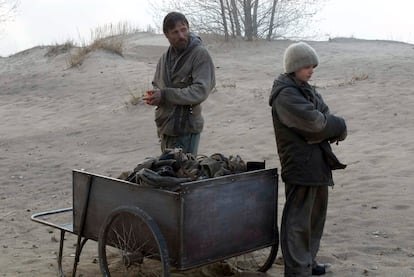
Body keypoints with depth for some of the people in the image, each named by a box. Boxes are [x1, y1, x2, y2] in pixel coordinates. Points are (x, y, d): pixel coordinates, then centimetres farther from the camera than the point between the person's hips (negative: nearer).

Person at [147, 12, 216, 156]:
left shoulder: (200, 54, -12)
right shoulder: (165, 57, 11)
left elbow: (200, 91, -21)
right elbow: (156, 84, 25)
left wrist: (165, 95, -21)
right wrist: (154, 96, 0)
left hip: (186, 129, -7)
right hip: (165, 128, 8)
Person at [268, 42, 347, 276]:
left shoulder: (307, 90, 15)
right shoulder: (286, 95, -15)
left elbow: (325, 116, 7)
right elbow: (315, 122, -23)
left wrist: (332, 129, -14)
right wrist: (338, 126, -7)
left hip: (318, 164, 10)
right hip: (301, 166, -10)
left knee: (316, 216, 19)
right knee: (298, 221, -4)